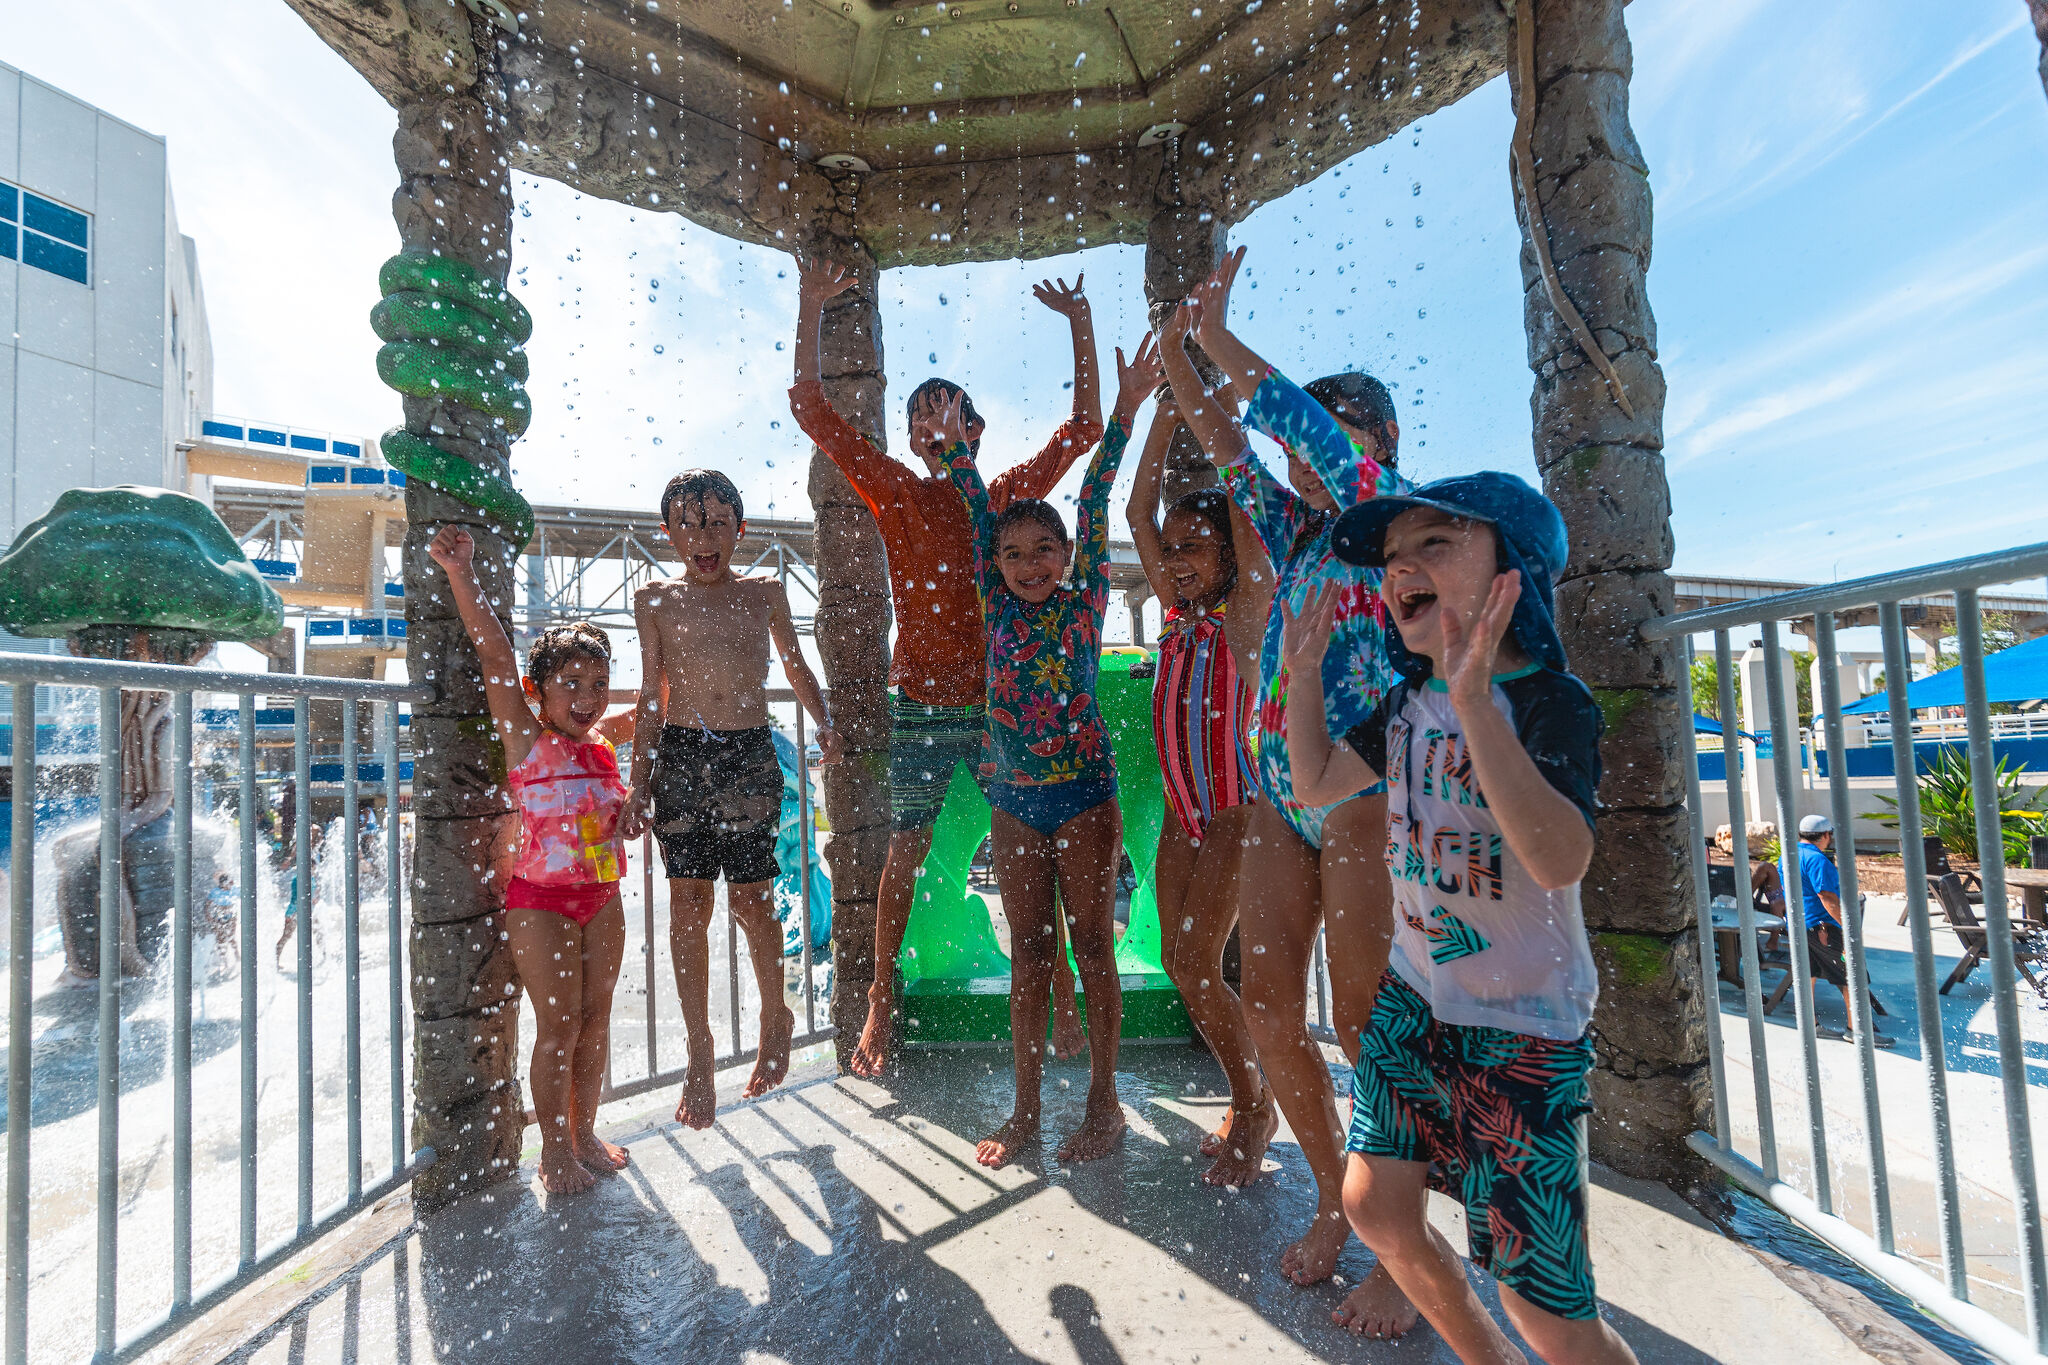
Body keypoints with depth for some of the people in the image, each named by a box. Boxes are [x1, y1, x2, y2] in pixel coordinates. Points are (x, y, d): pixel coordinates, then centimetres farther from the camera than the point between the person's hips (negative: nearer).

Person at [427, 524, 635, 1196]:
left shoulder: (604, 752, 6)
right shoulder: (527, 739, -9)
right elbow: (495, 654, -17)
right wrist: (463, 577, -23)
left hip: (601, 895, 5)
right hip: (540, 897, -5)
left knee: (596, 1015, 12)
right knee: (559, 1022, 1)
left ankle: (584, 1132, 29)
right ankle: (554, 1149, 20)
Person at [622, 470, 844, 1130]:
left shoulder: (765, 594, 6)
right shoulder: (655, 602, 6)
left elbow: (794, 662, 20)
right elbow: (652, 696, 8)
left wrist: (824, 722, 7)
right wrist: (638, 784, 5)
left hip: (749, 756, -1)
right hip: (680, 754, 1)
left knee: (750, 896, 1)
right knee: (688, 899, 2)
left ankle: (776, 1016, 27)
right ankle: (700, 1051, 17)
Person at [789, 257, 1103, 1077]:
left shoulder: (1009, 497, 8)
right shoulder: (895, 495, 6)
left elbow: (1085, 427, 10)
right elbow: (809, 408, 4)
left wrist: (1080, 326, 9)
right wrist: (811, 307, 1)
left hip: (1000, 704, 1)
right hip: (919, 707, 0)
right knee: (904, 851, 7)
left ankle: (1059, 995, 21)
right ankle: (881, 1003, 21)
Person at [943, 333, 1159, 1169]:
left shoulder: (1086, 603, -3)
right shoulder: (1000, 609, 4)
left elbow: (1096, 507, -9)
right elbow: (980, 512, 9)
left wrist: (1125, 412, -12)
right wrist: (954, 443, 14)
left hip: (1083, 795, -3)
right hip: (1015, 800, 4)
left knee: (1093, 950, 7)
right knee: (1028, 953, 12)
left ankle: (1103, 1103, 24)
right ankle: (1025, 1108, 25)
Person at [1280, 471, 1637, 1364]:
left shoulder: (1550, 702, -20)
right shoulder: (1409, 700, 1)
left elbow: (1562, 861, -35)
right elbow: (1315, 785, 11)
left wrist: (1476, 703, -41)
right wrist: (1304, 675, 0)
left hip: (1525, 1026, -6)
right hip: (1414, 996, 7)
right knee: (1375, 1208, 14)